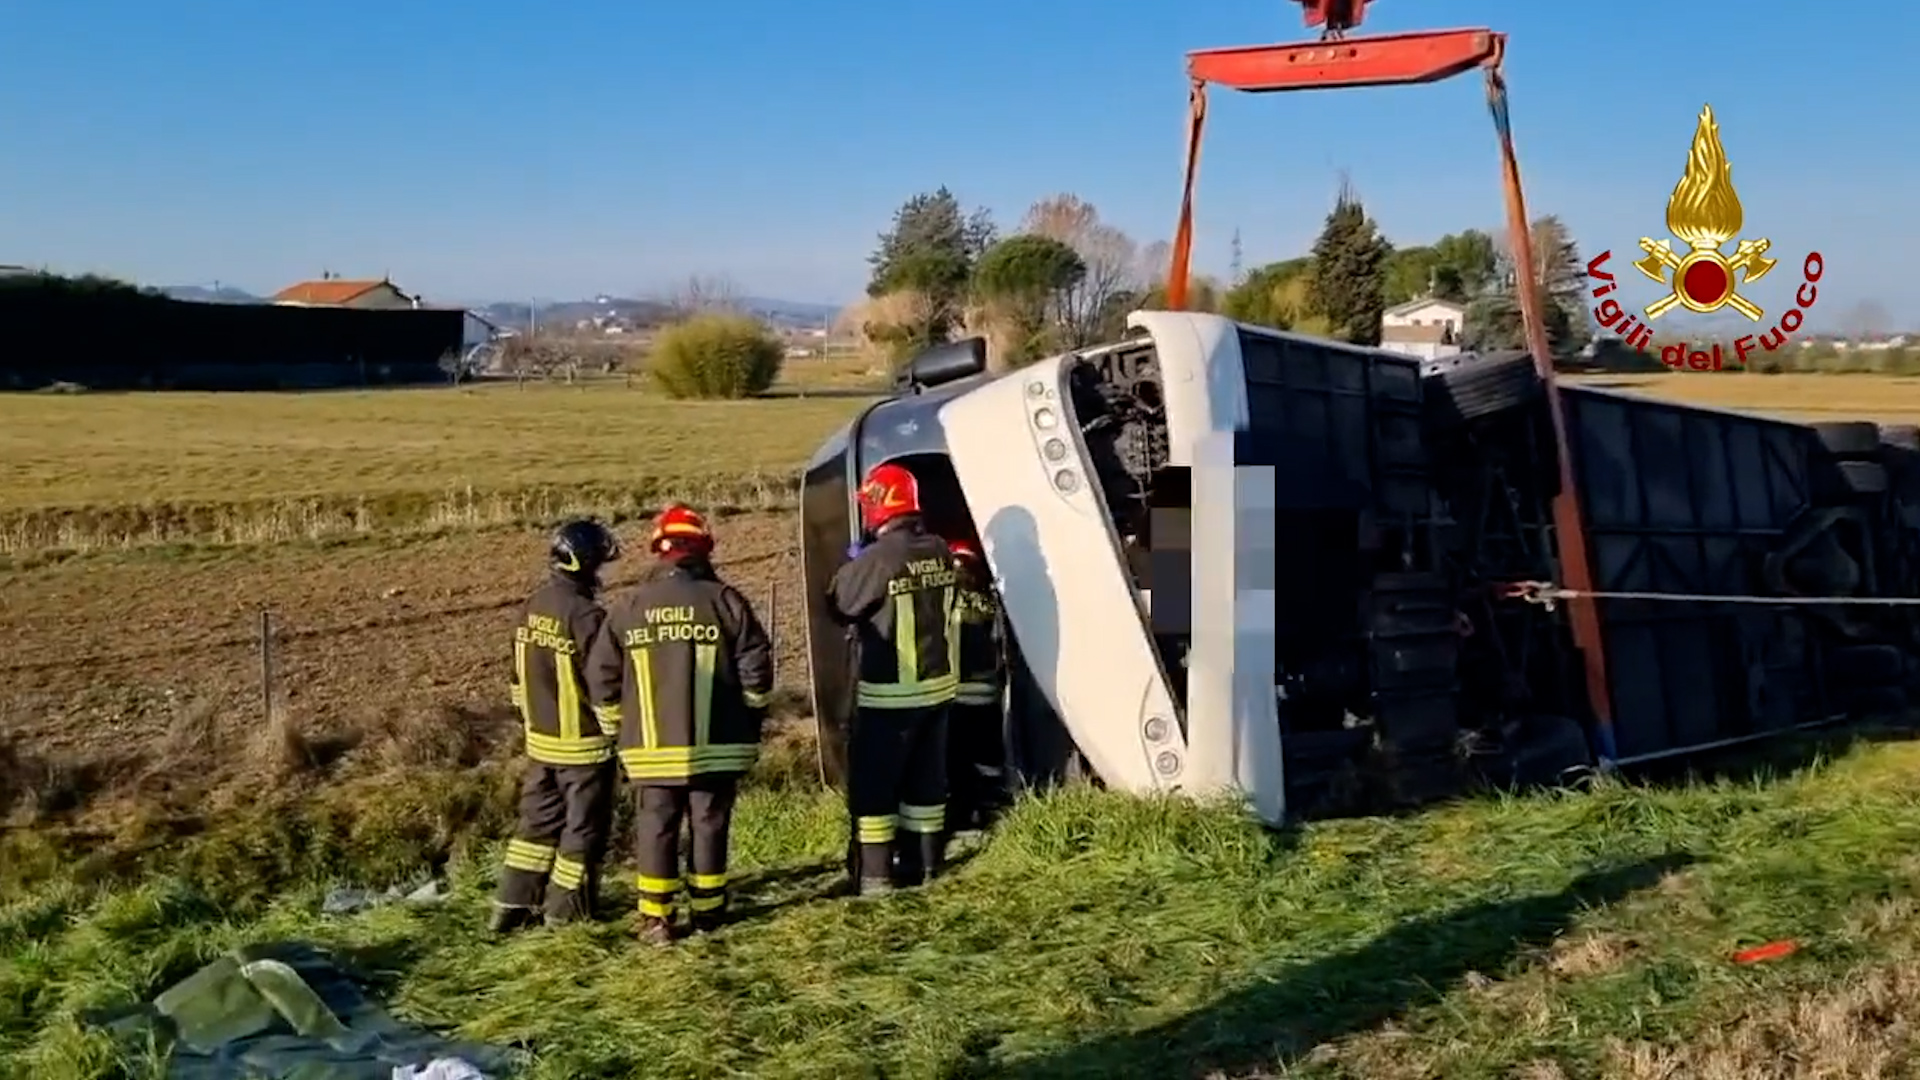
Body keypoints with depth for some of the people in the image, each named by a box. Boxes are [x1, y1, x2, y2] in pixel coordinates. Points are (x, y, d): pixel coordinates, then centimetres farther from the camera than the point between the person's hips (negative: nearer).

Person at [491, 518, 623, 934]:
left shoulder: (531, 608, 3)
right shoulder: (586, 615, -22)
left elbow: (519, 675, 12)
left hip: (540, 740, 8)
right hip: (583, 744, -7)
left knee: (539, 820, 18)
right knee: (583, 829, 6)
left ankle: (512, 906, 21)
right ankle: (565, 913, 14)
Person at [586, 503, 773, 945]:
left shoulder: (629, 607, 1)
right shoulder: (725, 601, -6)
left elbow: (602, 676, 4)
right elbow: (756, 669, -5)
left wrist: (621, 724, 17)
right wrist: (750, 719, 10)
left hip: (652, 748, 1)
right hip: (715, 744, -1)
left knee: (656, 829, 9)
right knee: (709, 826, 10)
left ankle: (655, 918, 8)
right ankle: (707, 909, 19)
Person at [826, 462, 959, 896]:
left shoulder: (876, 559, -20)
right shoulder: (939, 552, -1)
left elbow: (838, 607, -9)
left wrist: (849, 569, 8)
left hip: (889, 693, -6)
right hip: (938, 684, 6)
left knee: (872, 782, 3)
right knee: (926, 777, 16)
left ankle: (873, 874, 5)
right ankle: (926, 861, 26)